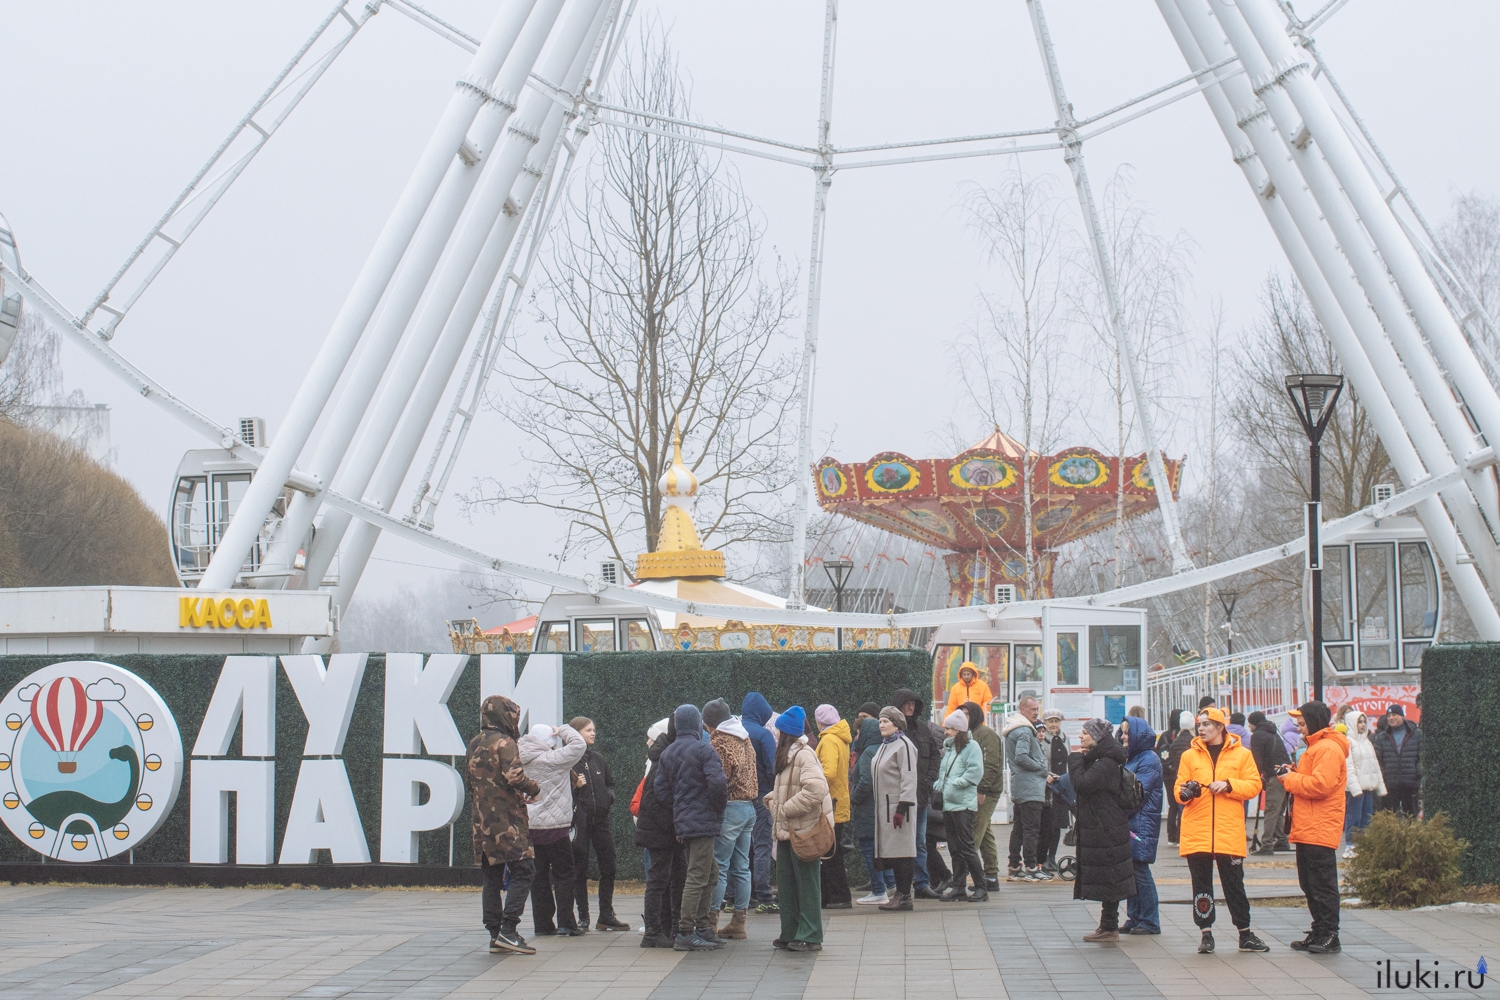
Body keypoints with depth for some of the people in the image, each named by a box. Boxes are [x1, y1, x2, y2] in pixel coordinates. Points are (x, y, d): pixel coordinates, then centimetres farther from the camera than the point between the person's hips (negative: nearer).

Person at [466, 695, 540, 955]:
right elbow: (514, 777, -21)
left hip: (482, 821, 8)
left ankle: (494, 934, 9)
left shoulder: (474, 744, 15)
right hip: (507, 821, -8)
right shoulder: (504, 743, -10)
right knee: (523, 871, -6)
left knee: (491, 877, 10)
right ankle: (508, 931, -14)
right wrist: (534, 788, -2)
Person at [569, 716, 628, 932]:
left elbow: (610, 782, 25)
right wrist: (574, 786, -23)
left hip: (601, 819, 6)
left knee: (608, 869, 4)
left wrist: (610, 796, 6)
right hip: (578, 821, -6)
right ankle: (583, 917, 8)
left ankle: (606, 916, 11)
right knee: (580, 871, 1)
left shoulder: (598, 758, 13)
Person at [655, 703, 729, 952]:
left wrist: (679, 804, 12)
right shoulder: (703, 749, -12)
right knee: (698, 877, -6)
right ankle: (686, 934, -8)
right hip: (703, 821, -8)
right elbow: (717, 782, -22)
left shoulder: (667, 753, 11)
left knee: (710, 874, 18)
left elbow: (660, 788, 7)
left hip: (682, 820, 8)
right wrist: (719, 806, -6)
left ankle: (701, 927, 20)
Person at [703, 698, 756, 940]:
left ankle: (711, 923, -7)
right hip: (749, 805, 8)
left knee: (719, 867, -6)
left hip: (729, 808, -8)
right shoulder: (745, 739, 15)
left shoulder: (718, 742, -11)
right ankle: (738, 923, 14)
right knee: (741, 867, 11)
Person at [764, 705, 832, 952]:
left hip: (803, 830, -10)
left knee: (806, 883, -3)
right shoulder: (786, 755, 17)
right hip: (787, 830, 10)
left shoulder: (804, 756, -15)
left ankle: (810, 937, 1)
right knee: (785, 883, 11)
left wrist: (786, 809, -21)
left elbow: (816, 789, -28)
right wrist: (772, 800, 5)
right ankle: (790, 934, 18)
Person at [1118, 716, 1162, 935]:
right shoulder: (1132, 758, 18)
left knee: (1140, 871, -6)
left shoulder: (1149, 760, -10)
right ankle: (1134, 918, 12)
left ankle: (1149, 922, -1)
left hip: (1143, 825, -9)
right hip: (1129, 822, 9)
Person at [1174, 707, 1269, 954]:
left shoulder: (1241, 754, 5)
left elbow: (1254, 786, 0)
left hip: (1230, 832, -1)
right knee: (1201, 884, 3)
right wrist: (1185, 792, -15)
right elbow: (1178, 789, 8)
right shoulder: (1190, 756, 8)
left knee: (1234, 883, 5)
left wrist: (1228, 785, -14)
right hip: (1196, 832, 1)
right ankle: (1206, 933, 9)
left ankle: (1245, 934, 13)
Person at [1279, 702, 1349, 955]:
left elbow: (1321, 784, -24)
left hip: (1320, 829, -11)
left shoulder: (1328, 749, -13)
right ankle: (1319, 933, 19)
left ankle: (1329, 936, -4)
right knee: (1310, 885, 13)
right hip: (1307, 829, 11)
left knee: (1323, 886, -7)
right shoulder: (1314, 747, 21)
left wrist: (1291, 780, -12)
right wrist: (1293, 773, 8)